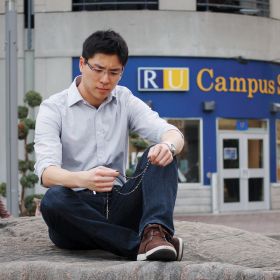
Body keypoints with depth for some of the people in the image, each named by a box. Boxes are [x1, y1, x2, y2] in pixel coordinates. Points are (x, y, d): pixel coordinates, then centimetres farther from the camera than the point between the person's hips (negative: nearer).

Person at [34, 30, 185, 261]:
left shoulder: (126, 101, 8)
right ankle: (140, 245, -35)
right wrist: (82, 179, -41)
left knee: (160, 154, -16)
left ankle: (155, 232, -41)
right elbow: (46, 172, -18)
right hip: (75, 212, -3)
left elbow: (174, 134, -6)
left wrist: (169, 145, -32)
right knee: (53, 200, -35)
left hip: (117, 205, 3)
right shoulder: (53, 109, -3)